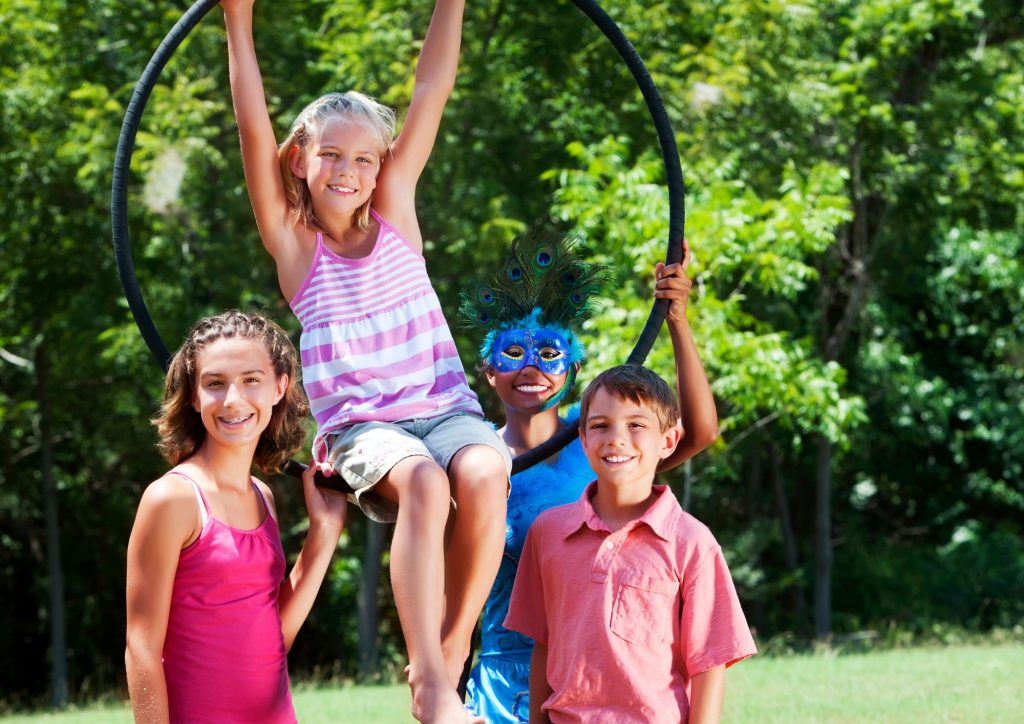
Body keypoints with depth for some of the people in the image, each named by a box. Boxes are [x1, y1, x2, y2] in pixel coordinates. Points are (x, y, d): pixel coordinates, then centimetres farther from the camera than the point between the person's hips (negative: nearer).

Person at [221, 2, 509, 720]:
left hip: (445, 407, 2)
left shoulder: (395, 211, 13)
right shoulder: (294, 241, 8)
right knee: (422, 481, -37)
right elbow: (256, 129, 0)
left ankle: (451, 652, -20)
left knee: (484, 473, -34)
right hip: (360, 424, -2)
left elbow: (431, 94, 11)